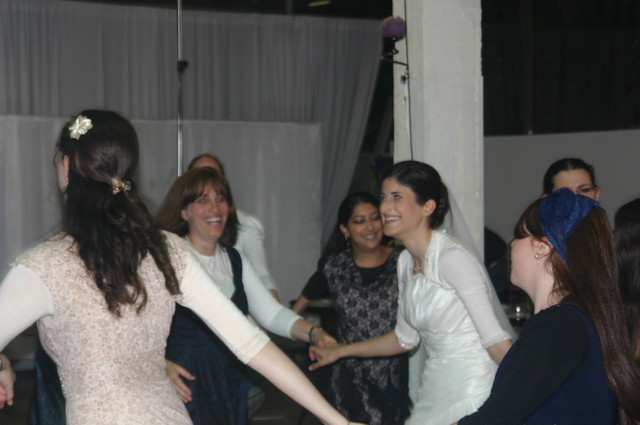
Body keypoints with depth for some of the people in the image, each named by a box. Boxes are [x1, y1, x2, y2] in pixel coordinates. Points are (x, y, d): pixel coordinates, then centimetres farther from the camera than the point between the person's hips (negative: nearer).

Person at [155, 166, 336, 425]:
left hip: (231, 387, 6)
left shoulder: (235, 260, 10)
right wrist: (162, 364, -32)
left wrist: (313, 333, -13)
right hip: (185, 390, -6)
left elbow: (271, 313, 4)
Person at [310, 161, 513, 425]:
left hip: (471, 391, -7)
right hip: (435, 392, 8)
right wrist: (338, 351, 25)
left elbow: (496, 340, -19)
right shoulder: (406, 262, 9)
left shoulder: (453, 258, -16)